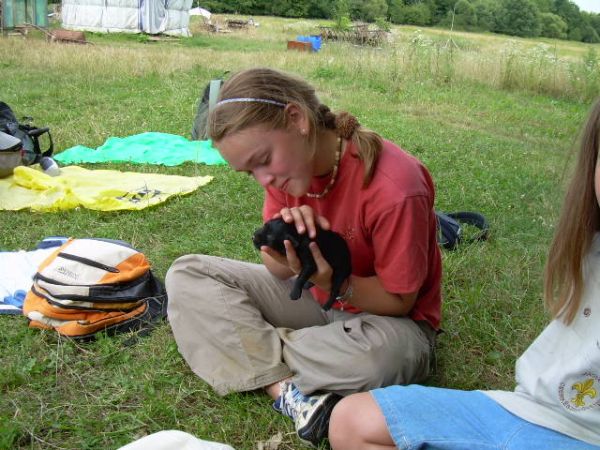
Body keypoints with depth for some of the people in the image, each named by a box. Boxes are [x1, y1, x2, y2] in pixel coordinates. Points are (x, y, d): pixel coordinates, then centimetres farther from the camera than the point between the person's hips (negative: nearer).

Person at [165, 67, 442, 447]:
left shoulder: (394, 188, -30)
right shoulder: (287, 163, -10)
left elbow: (398, 300, -19)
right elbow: (278, 272, -6)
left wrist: (333, 283, -36)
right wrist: (286, 248, -29)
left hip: (387, 318, -5)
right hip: (314, 296, 6)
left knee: (375, 358, -44)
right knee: (187, 276, -9)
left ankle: (250, 345, -13)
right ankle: (288, 390, -22)